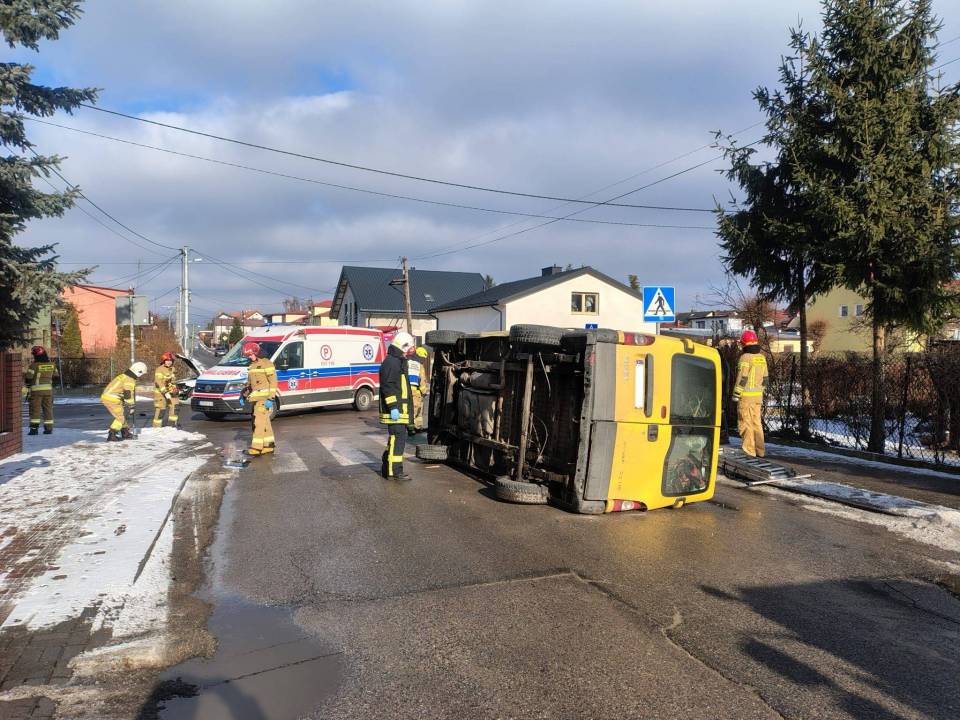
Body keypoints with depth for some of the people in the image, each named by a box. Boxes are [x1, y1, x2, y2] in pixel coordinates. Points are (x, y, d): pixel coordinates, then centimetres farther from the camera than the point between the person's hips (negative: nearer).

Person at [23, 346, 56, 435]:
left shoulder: (34, 365, -11)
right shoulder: (51, 364, 5)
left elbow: (28, 377, -9)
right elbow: (55, 375, 15)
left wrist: (27, 383, 11)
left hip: (36, 389, -5)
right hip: (48, 389, 5)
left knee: (35, 409, 0)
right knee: (48, 408, 9)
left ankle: (34, 428, -4)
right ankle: (49, 428, 9)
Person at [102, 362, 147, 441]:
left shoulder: (124, 376, 20)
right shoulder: (130, 379, -12)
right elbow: (129, 394, -15)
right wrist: (131, 406, -5)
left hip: (106, 397, 10)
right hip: (111, 399, -10)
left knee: (121, 415, 20)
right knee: (120, 417, -5)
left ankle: (125, 433, 30)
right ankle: (111, 436, -8)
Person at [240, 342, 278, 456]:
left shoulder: (266, 364, -11)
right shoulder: (251, 366, 17)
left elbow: (273, 381, -15)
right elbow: (249, 383, 26)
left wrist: (271, 398, -19)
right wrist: (244, 395, 16)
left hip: (265, 399, -9)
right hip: (256, 399, 9)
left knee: (259, 422, -11)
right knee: (265, 422, 13)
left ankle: (257, 447, -11)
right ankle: (269, 445, 20)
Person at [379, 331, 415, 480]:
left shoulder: (399, 361, 20)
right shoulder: (391, 362, -14)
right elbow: (388, 387, -21)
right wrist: (393, 407, -24)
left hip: (399, 410, 11)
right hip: (395, 411, -11)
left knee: (395, 439, 16)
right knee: (397, 439, -8)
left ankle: (388, 469, 24)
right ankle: (394, 472, -4)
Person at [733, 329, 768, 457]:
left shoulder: (745, 357, -15)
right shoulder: (761, 357, 9)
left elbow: (742, 378, -17)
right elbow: (765, 378, 14)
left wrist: (735, 395, -11)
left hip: (746, 395, -7)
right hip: (757, 395, 7)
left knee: (745, 423, -1)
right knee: (756, 422, 13)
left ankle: (749, 451, 0)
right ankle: (760, 450, 17)